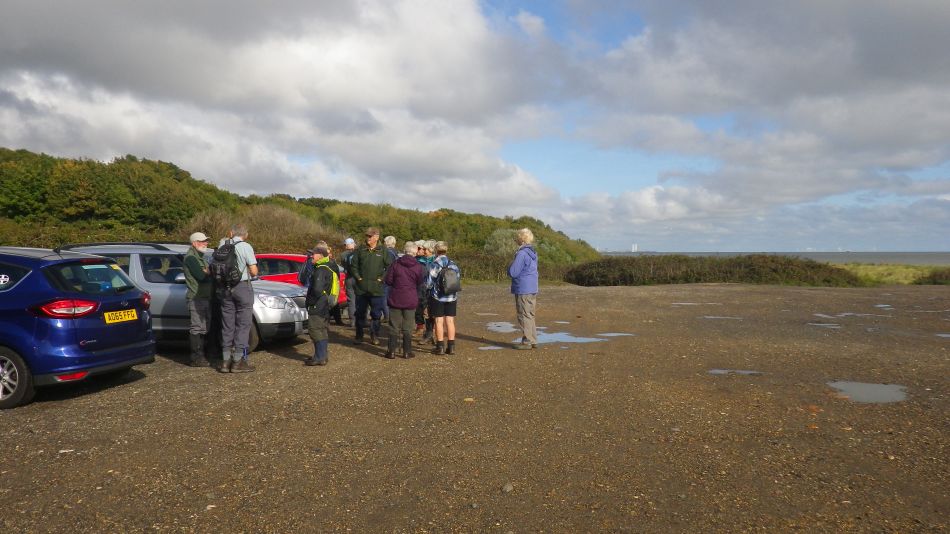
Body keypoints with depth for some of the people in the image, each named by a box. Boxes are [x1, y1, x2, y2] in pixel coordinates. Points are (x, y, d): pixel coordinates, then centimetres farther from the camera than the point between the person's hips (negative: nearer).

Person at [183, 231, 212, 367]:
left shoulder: (201, 257, 22)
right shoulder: (191, 257, -10)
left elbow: (208, 274, 16)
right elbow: (201, 275, -21)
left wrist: (207, 271, -5)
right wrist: (211, 271, -4)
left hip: (205, 297, 10)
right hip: (196, 297, -10)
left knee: (203, 328, 13)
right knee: (197, 328, -8)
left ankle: (201, 355, 21)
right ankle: (196, 359, -5)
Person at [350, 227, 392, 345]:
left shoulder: (383, 251, 1)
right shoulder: (360, 250, 5)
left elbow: (389, 267, 3)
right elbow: (353, 264, 11)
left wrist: (382, 278, -4)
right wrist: (358, 277, 1)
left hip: (376, 289, -1)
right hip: (361, 288, 1)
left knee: (376, 313, 4)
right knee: (360, 313, 8)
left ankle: (374, 336, 15)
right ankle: (359, 336, 19)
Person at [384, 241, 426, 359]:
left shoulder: (396, 264, -6)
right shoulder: (418, 267, -6)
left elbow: (388, 280, -3)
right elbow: (421, 284, 1)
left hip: (395, 299, 0)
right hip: (411, 300, 0)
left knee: (394, 327, 8)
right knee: (407, 328, 9)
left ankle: (392, 351, 9)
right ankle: (407, 352, 12)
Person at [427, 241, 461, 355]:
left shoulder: (434, 265, -10)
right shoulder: (453, 264, 4)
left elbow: (429, 283, -11)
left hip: (437, 297, -4)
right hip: (452, 297, 4)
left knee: (439, 321, 2)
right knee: (450, 321, 8)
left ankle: (440, 347, 4)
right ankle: (451, 346, 10)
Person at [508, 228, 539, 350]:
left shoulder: (521, 254, -17)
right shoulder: (533, 253, 13)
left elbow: (513, 272, -19)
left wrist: (511, 265, 2)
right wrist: (514, 265, 17)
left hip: (523, 290, -9)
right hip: (533, 289, 9)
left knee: (524, 316, -2)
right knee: (530, 315, 15)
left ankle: (527, 341, 1)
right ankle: (533, 340, 19)